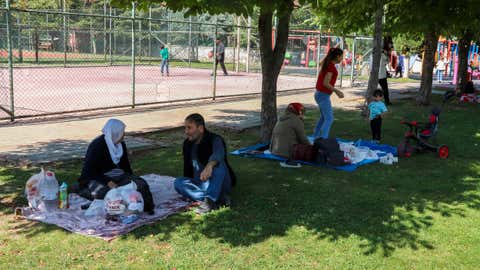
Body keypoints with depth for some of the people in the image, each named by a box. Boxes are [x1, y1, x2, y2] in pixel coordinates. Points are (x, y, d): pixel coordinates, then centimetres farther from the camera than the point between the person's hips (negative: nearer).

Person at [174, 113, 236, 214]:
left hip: (219, 185, -6)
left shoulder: (215, 139, -14)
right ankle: (217, 200, -29)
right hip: (201, 184, 6)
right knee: (178, 182, -21)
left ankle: (209, 200, -41)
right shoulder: (187, 144, 7)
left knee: (218, 163, -33)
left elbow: (218, 153, -39)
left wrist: (209, 166, -59)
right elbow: (187, 168, 19)